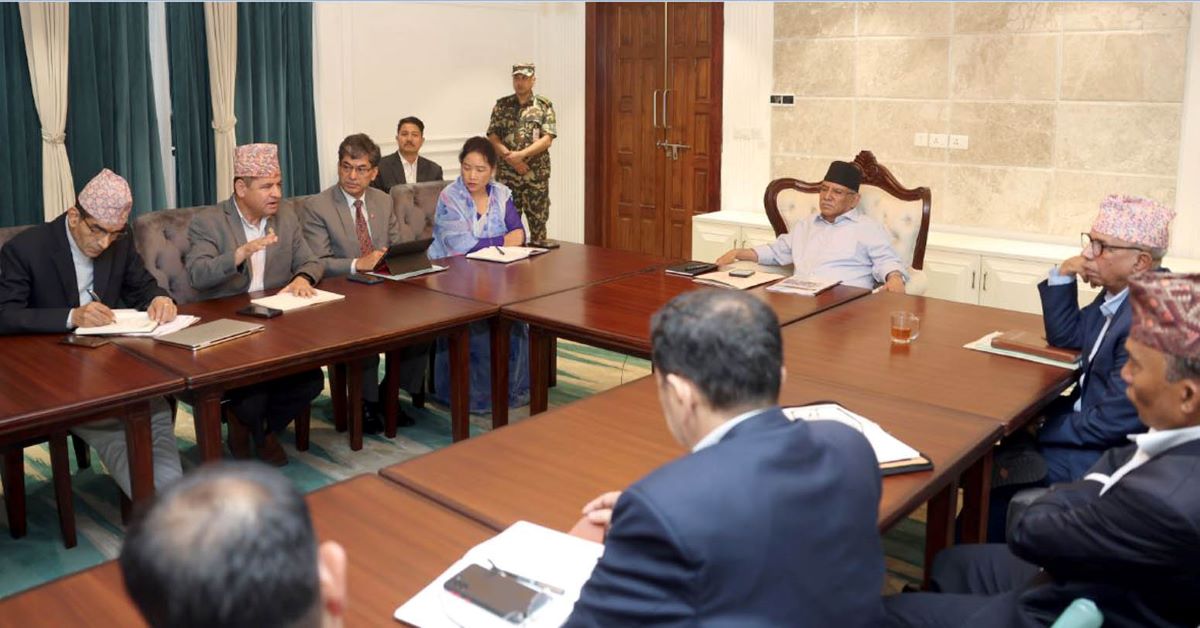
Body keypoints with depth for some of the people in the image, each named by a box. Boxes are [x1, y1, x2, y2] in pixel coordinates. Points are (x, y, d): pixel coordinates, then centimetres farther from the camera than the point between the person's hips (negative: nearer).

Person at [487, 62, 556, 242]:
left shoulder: (544, 105, 2)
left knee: (538, 220, 3)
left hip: (536, 174, -1)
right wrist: (510, 158, -13)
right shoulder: (502, 105, 8)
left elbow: (547, 139, -7)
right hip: (506, 174, 1)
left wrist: (521, 154, -17)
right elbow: (493, 137, 2)